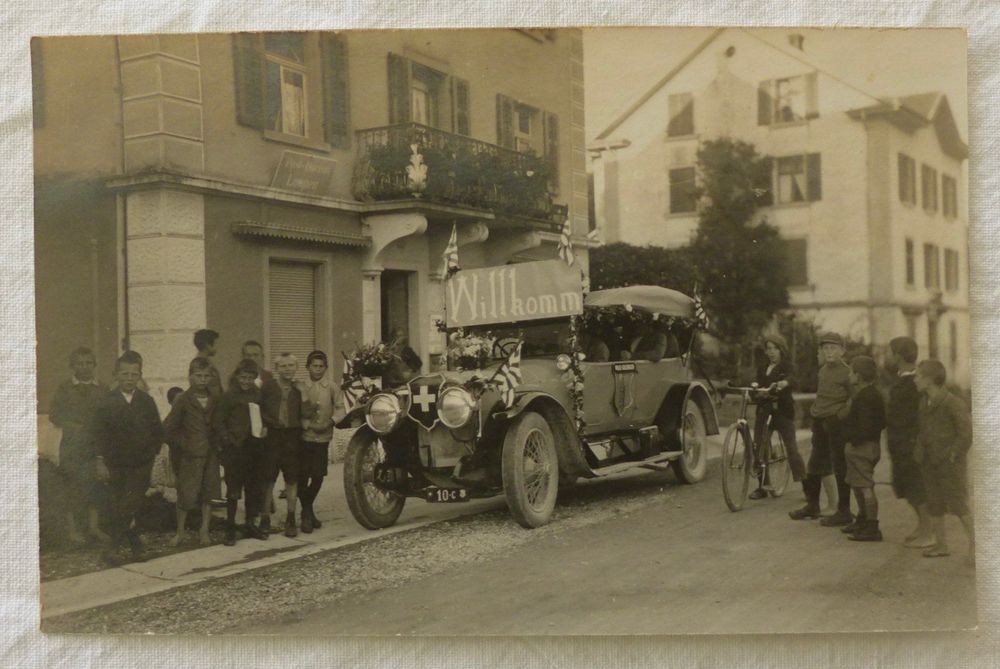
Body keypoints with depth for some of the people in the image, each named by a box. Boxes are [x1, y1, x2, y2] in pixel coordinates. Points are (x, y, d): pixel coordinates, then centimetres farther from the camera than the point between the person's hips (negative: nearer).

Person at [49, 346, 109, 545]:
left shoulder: (101, 389, 7)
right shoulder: (65, 388, 1)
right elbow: (54, 416, 1)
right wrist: (75, 427, -11)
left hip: (96, 444, 3)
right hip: (72, 445, -3)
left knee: (95, 485, 5)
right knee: (74, 486, -1)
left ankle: (93, 526, 15)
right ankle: (71, 527, 9)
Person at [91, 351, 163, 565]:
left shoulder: (147, 402, 5)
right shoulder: (107, 402, 0)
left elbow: (157, 432, 10)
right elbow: (98, 433, -2)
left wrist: (151, 454, 2)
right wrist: (100, 461, -8)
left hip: (140, 465, 0)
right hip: (115, 465, 0)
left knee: (128, 508, -6)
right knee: (118, 507, 4)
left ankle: (114, 548, 5)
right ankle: (135, 543, 17)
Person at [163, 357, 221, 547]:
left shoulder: (215, 400, 3)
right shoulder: (183, 400, -6)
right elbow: (168, 428, -4)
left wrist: (217, 444, 2)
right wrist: (182, 444, -5)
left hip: (211, 454, 3)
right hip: (190, 455, -3)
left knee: (209, 493, 7)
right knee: (186, 495, -1)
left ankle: (204, 531, 19)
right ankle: (180, 532, 15)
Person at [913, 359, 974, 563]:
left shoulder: (953, 404, -16)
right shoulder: (924, 403, 8)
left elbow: (967, 432, -15)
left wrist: (953, 454, -15)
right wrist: (919, 450, 7)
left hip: (949, 464, -8)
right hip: (929, 463, 8)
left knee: (957, 504, -6)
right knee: (934, 505, 12)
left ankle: (973, 545, 4)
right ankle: (941, 544, 22)